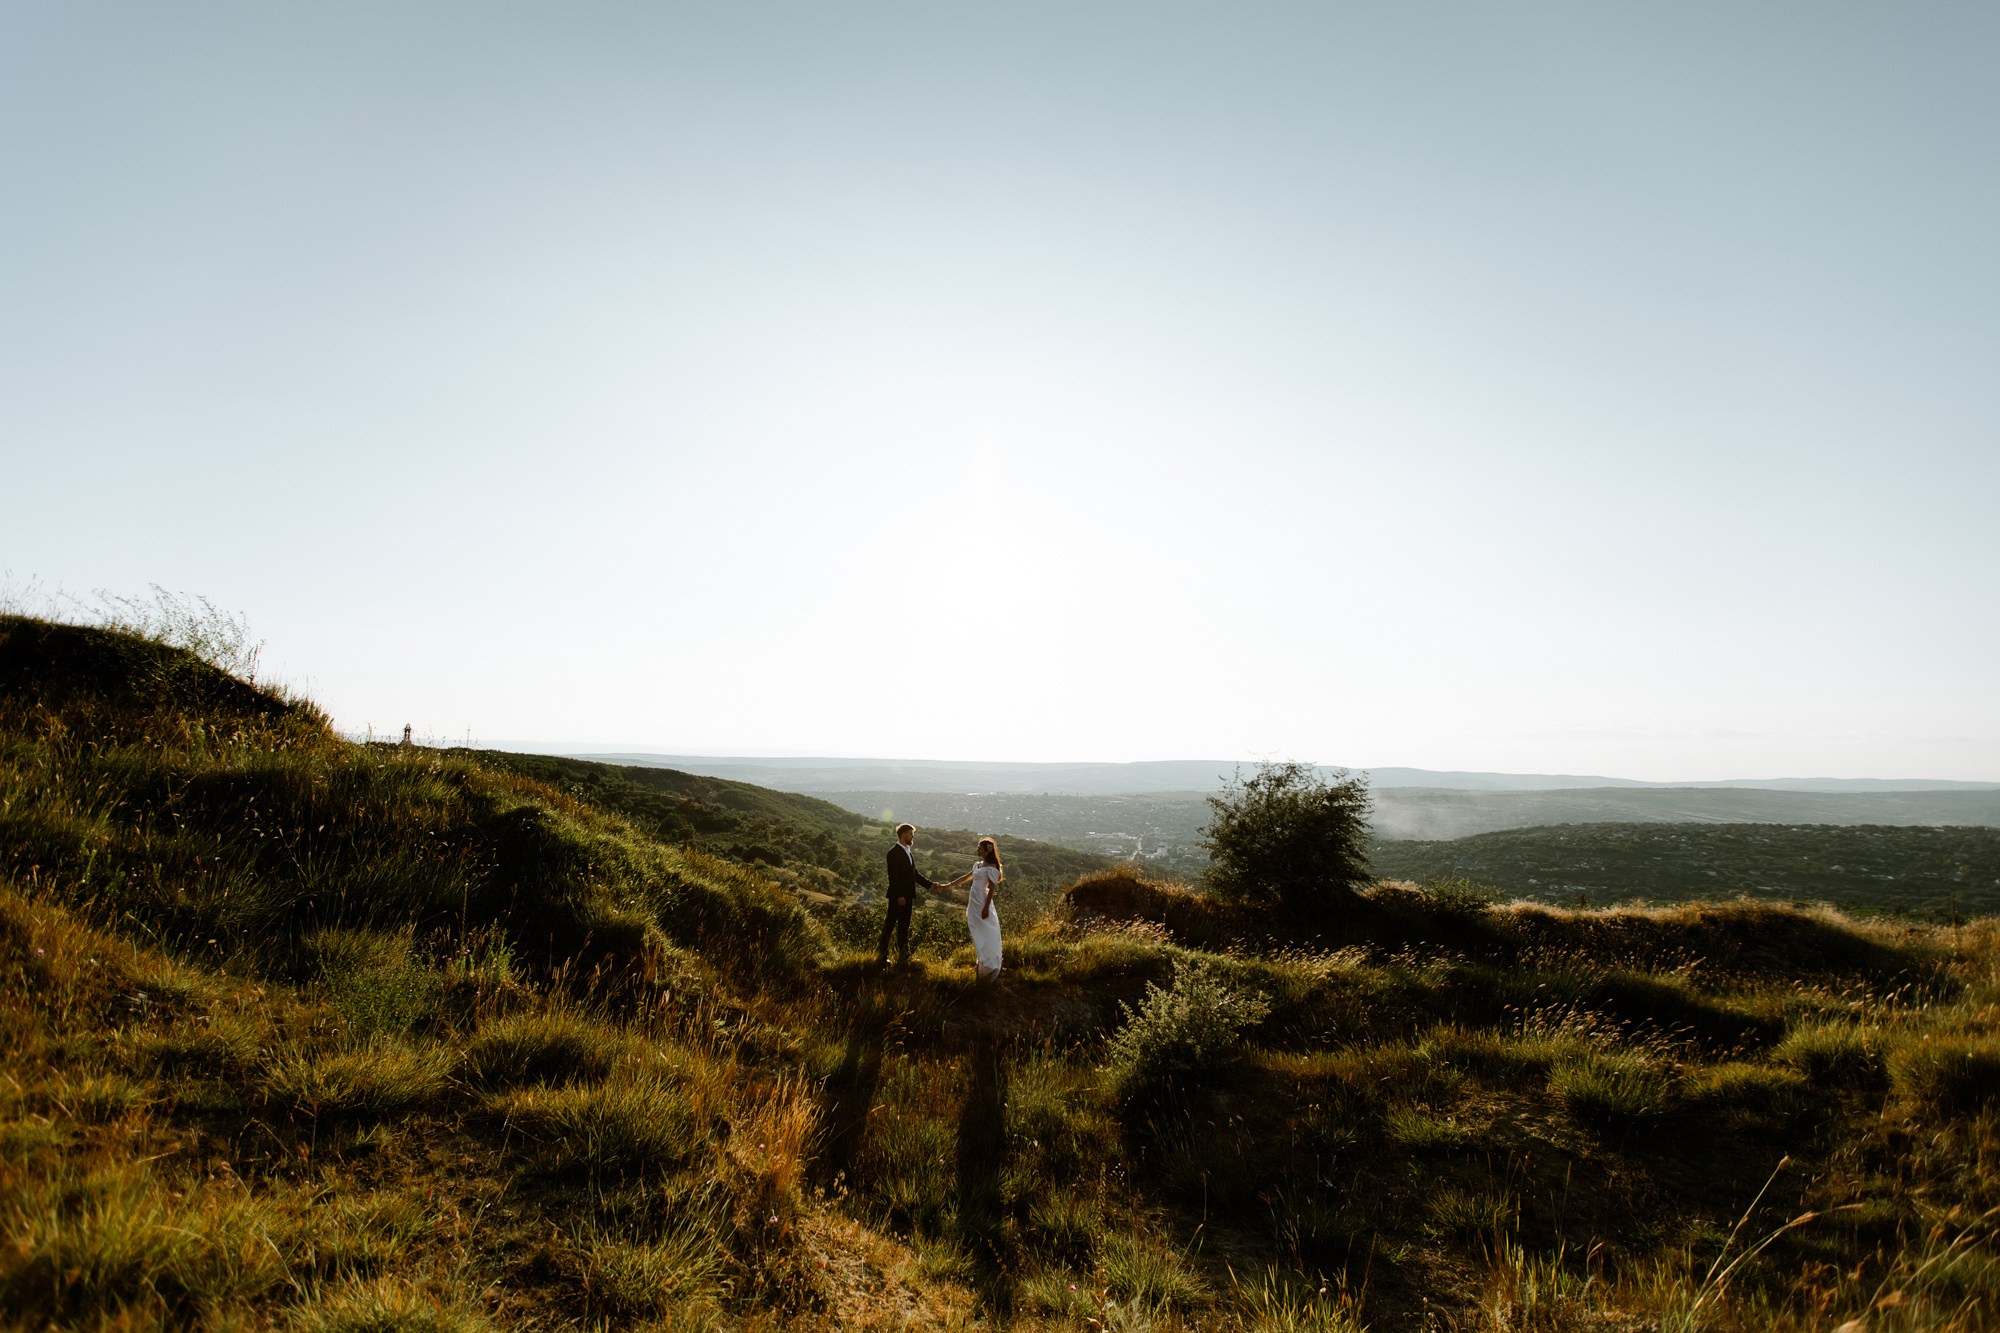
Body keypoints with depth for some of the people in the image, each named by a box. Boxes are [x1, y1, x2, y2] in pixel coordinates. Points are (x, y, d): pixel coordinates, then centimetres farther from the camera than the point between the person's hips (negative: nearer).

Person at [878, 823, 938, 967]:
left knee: (904, 927, 13)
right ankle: (881, 956, 4)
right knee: (890, 925, -3)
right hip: (897, 896, -9)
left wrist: (929, 884, 9)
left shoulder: (909, 852, 14)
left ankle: (903, 956, 19)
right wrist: (899, 896, -22)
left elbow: (914, 873, 17)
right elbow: (893, 876, -18)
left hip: (907, 896, 9)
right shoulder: (894, 852, -13)